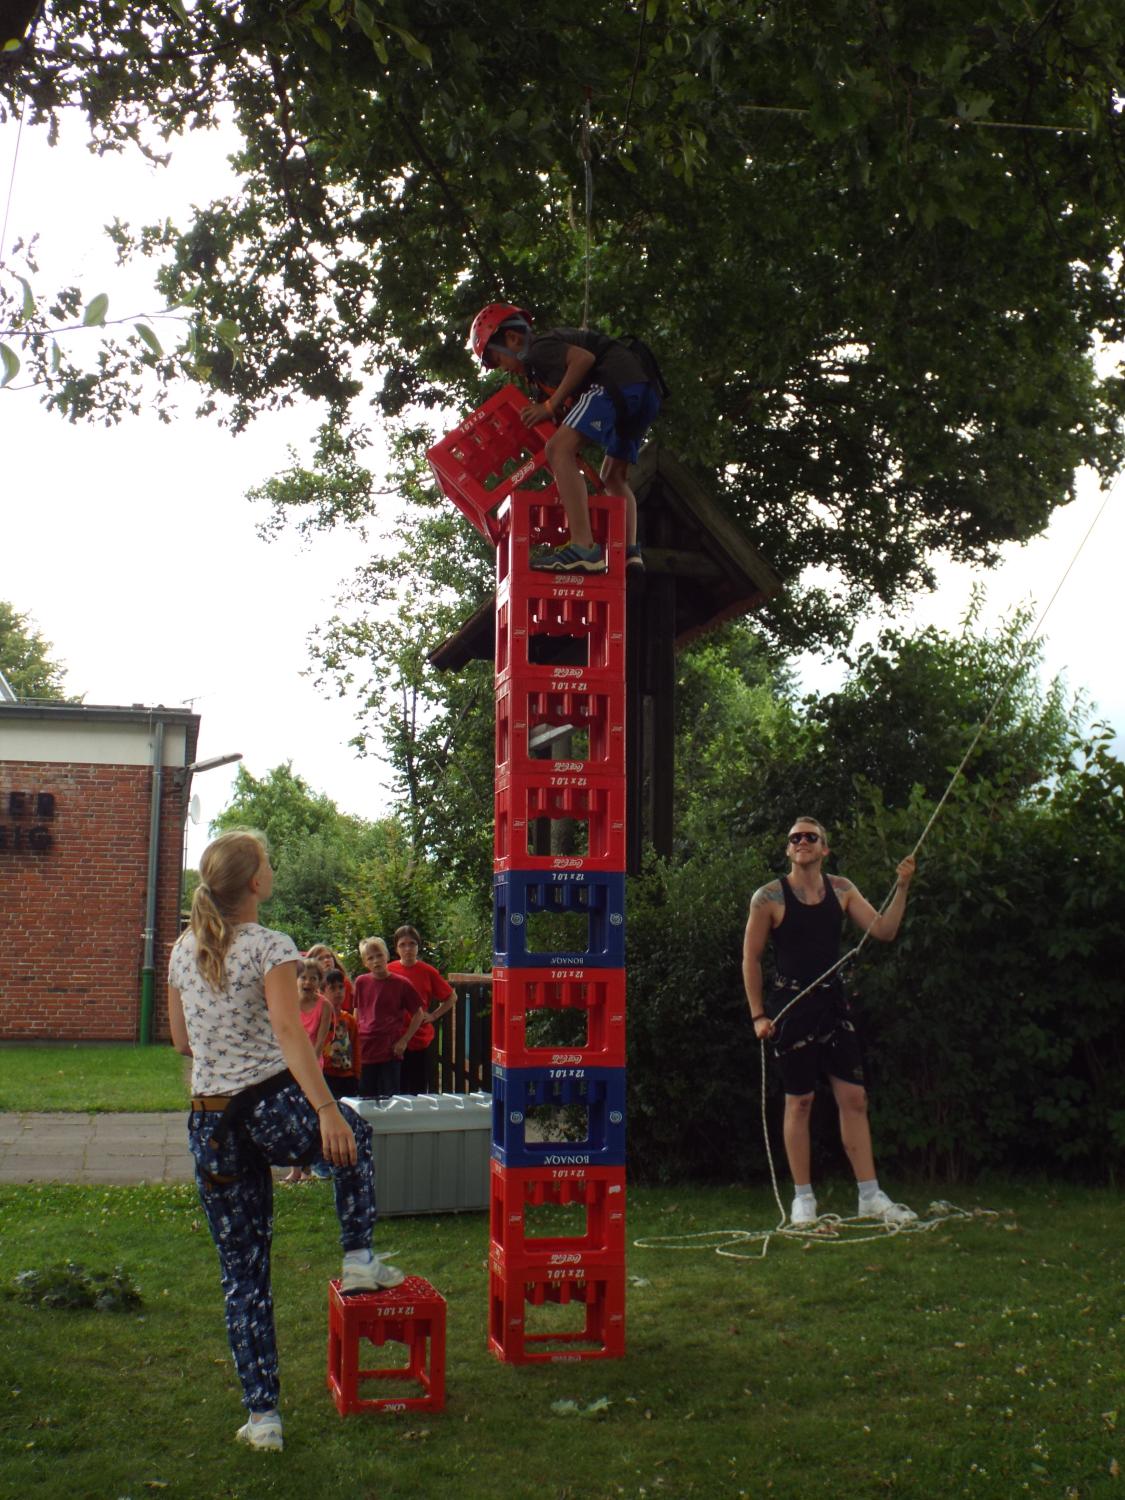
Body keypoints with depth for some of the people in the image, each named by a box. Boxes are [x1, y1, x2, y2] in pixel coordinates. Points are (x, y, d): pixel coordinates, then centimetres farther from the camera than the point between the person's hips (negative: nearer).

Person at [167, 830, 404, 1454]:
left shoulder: (183, 951, 9)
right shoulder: (270, 947, -9)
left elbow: (181, 1040, 16)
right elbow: (289, 1032, -21)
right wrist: (327, 1110, -25)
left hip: (209, 1121, 5)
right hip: (271, 1108, -5)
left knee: (242, 1270, 12)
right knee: (353, 1134, 30)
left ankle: (261, 1414, 14)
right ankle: (359, 1258, 23)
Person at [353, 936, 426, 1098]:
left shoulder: (401, 984, -4)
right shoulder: (361, 982, 4)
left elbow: (419, 1014, 3)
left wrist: (404, 1040, -3)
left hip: (390, 1052, -3)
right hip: (365, 1052, 3)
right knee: (366, 1099, 8)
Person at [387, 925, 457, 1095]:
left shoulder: (428, 972, -1)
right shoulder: (388, 971, 0)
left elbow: (451, 997, 10)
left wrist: (433, 1016, 1)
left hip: (420, 1039, 0)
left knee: (418, 1089, 5)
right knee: (397, 1089, 5)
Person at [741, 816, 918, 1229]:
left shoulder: (840, 889, 6)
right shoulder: (769, 897, -7)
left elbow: (883, 931, 2)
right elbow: (751, 958, -3)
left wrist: (902, 887, -9)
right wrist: (758, 1015, -7)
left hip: (833, 1002, 4)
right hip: (791, 1005, -4)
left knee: (854, 1098, 3)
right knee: (799, 1101, 2)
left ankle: (870, 1197, 9)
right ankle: (803, 1199, 13)